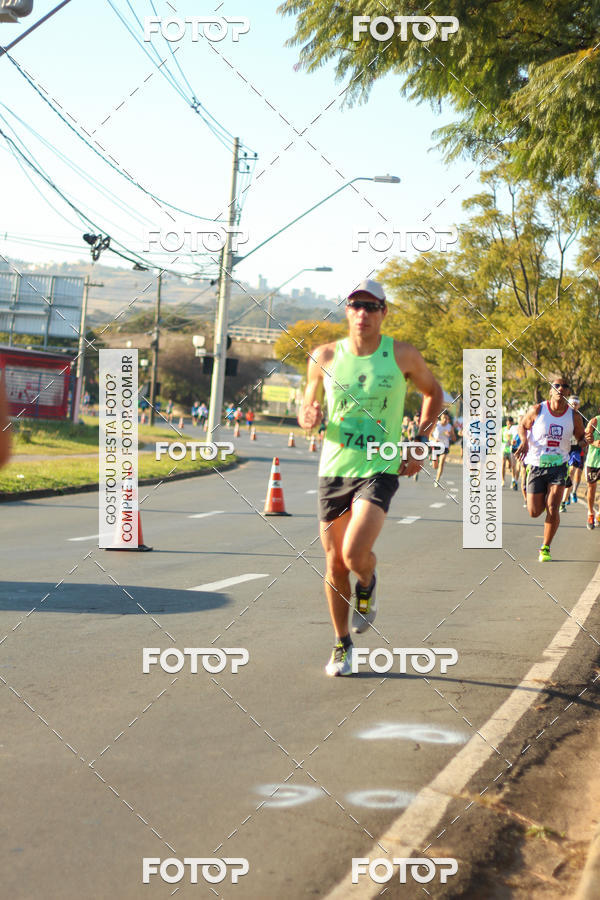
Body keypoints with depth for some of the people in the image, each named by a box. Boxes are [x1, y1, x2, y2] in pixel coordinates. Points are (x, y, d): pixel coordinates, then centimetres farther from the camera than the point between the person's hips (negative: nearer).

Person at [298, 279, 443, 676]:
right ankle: (343, 645, 27)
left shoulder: (402, 355, -4)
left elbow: (434, 394, 13)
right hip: (334, 469, 3)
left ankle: (367, 585, 15)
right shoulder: (325, 356, 1)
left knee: (355, 554, -23)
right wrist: (310, 417, -12)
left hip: (380, 469, -3)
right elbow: (306, 412, 13)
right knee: (335, 566, 7)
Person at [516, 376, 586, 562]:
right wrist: (524, 441, -9)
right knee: (534, 512, 1)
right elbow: (522, 425, 11)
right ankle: (543, 498, 40)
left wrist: (587, 439, -11)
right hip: (536, 465, 0)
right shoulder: (537, 410, -5)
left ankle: (545, 548, 5)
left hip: (559, 466, 0)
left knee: (552, 509, -14)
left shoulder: (574, 416, -1)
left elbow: (581, 437, 13)